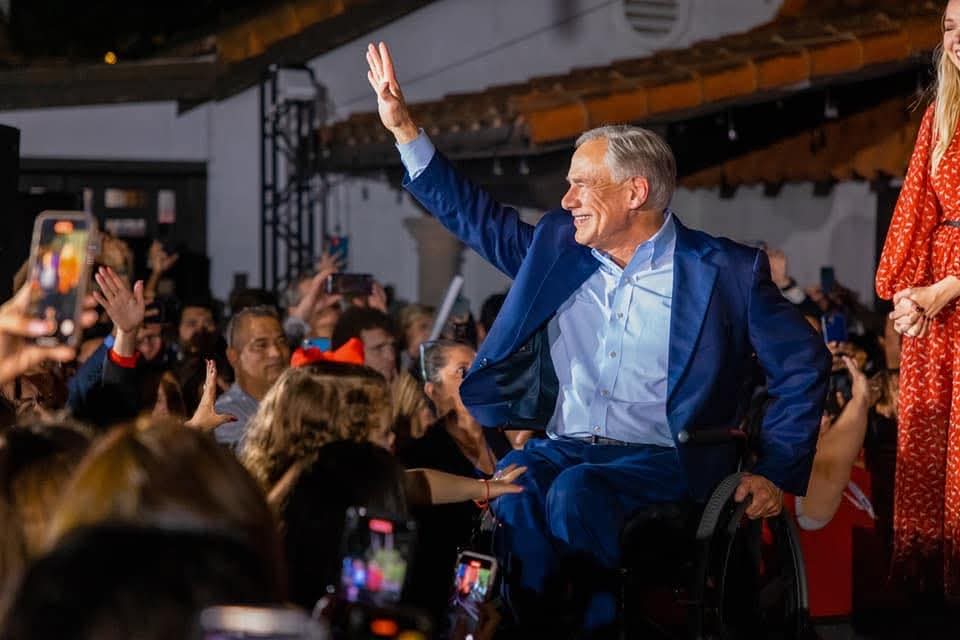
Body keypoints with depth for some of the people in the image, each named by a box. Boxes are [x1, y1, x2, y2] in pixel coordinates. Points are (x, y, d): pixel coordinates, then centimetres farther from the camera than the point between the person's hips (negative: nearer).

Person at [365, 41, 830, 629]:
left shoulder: (726, 271, -1)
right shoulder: (556, 246, 13)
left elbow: (804, 365, 3)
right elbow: (475, 215, 23)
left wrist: (778, 473, -4)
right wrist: (404, 128, 18)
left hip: (663, 462, -4)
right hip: (565, 448, 4)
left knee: (575, 492, -35)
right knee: (510, 484, -31)